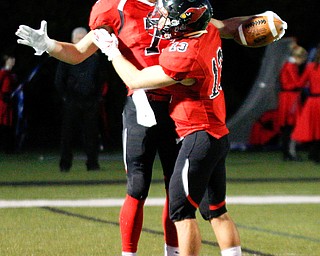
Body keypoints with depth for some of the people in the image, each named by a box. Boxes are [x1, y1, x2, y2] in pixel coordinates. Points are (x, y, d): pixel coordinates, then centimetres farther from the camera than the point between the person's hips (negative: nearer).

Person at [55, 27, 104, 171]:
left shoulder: (94, 58, 12)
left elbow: (100, 80, 18)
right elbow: (59, 81, 5)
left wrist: (98, 97, 8)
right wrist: (66, 97, -2)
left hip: (91, 103, 2)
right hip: (72, 104, -2)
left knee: (92, 134, 1)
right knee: (68, 134, -2)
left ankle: (92, 163, 6)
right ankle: (65, 164, 3)